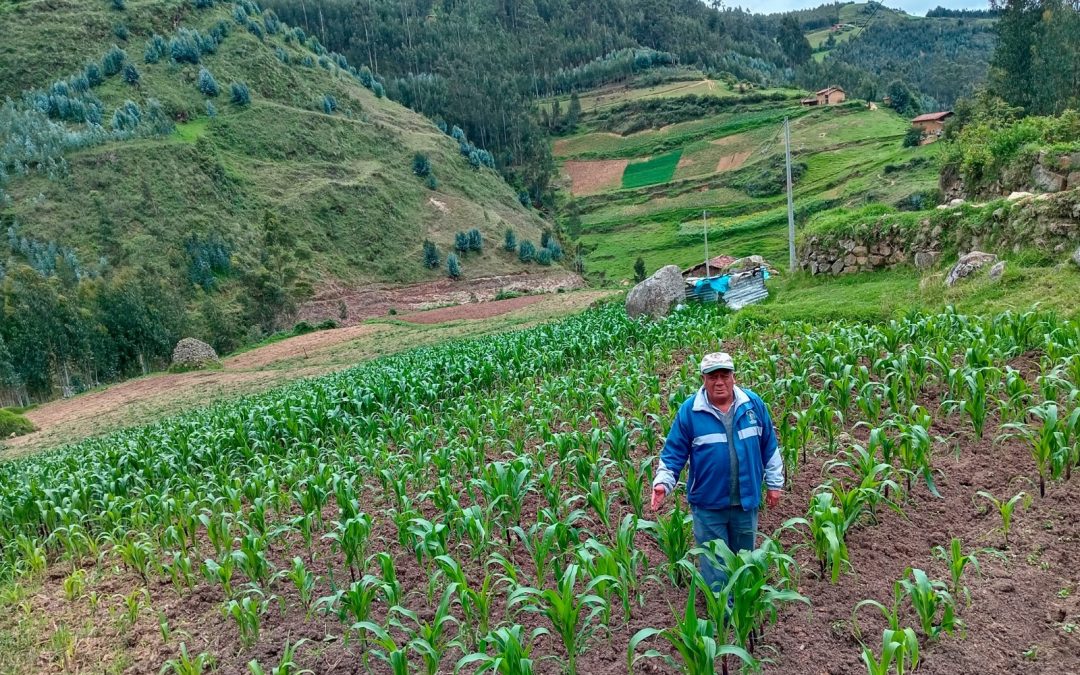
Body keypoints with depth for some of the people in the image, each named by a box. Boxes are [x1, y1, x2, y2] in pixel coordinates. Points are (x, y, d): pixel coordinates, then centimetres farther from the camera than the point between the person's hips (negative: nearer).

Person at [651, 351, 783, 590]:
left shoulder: (753, 404, -5)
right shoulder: (689, 411, -12)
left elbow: (769, 447, 5)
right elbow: (673, 454, -6)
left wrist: (774, 483, 8)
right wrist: (662, 483, -18)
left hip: (746, 501, 3)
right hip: (708, 504, -2)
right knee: (714, 562, 8)